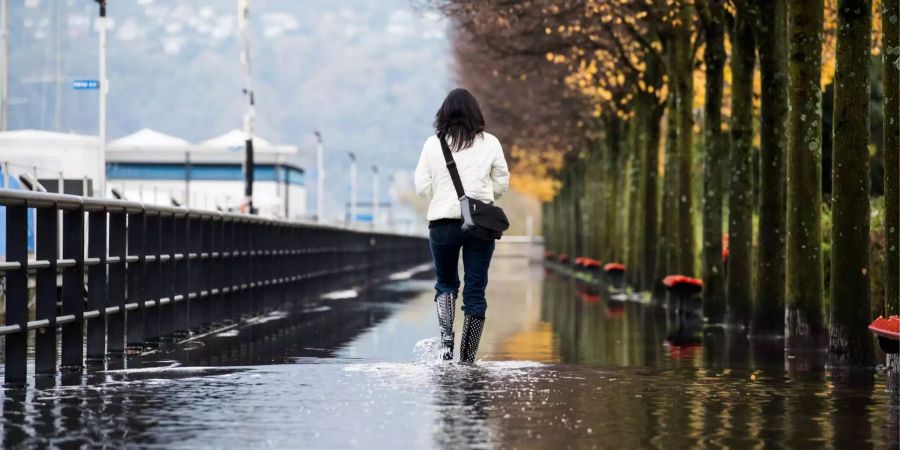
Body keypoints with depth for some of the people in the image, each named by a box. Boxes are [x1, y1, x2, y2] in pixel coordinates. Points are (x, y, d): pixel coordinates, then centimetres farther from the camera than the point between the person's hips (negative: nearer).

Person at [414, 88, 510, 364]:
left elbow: (421, 187, 0)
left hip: (443, 223, 0)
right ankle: (467, 359, 4)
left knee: (446, 283, 18)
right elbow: (502, 184, 6)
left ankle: (446, 339, -4)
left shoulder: (433, 144, -1)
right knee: (475, 290, 5)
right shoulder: (489, 143, 0)